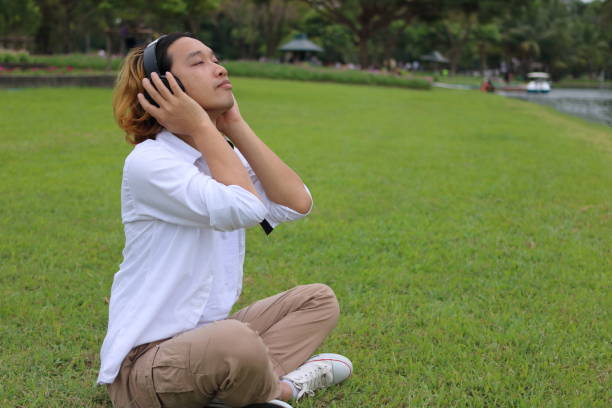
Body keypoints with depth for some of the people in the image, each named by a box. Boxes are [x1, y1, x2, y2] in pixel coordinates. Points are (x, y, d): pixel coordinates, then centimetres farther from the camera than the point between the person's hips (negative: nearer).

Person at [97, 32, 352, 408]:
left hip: (207, 335, 9)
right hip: (145, 360, -9)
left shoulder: (224, 157, 10)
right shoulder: (148, 162, -16)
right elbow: (244, 208, -28)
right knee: (235, 341, -39)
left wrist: (235, 126, -5)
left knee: (319, 299, 12)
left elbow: (296, 204, -6)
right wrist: (201, 127, -18)